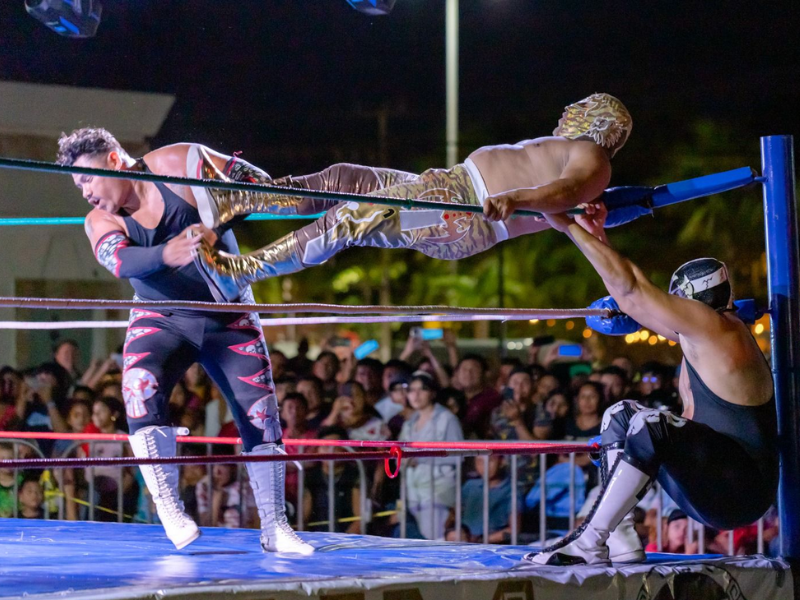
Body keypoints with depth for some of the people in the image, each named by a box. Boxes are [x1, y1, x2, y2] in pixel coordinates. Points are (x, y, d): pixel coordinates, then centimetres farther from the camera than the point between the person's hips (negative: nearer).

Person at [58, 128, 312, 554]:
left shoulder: (179, 164, -14)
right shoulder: (100, 221, -7)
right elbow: (119, 259, -29)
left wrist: (215, 227, -29)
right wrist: (166, 254, -49)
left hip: (228, 317, 0)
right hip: (162, 321, 1)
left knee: (260, 413, -5)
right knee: (141, 390, -27)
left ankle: (274, 527, 8)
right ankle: (169, 510, -22)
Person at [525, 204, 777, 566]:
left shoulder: (713, 327, -13)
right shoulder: (704, 342, 15)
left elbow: (631, 291, -15)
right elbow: (636, 302, 20)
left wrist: (570, 227, -11)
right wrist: (597, 237, 19)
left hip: (742, 491, -11)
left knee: (652, 424, -31)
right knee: (621, 416, 15)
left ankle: (590, 542, -24)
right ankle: (621, 539, 1)